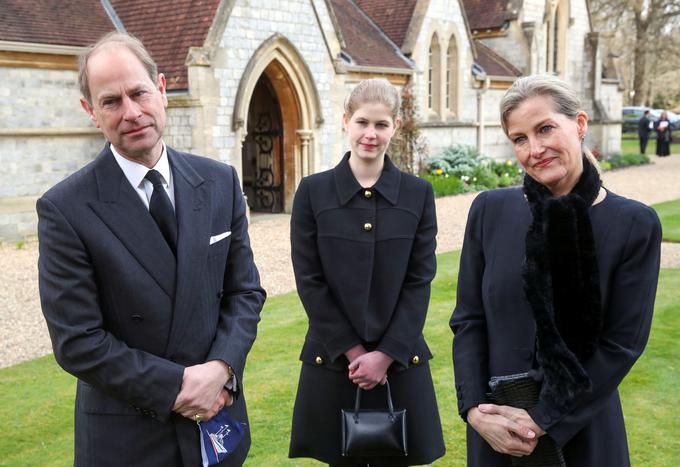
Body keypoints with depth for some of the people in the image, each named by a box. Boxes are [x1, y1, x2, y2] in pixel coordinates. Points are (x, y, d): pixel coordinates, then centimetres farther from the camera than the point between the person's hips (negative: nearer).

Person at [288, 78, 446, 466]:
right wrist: (352, 351, -9)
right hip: (333, 360, 0)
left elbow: (420, 281, -2)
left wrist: (386, 354, -10)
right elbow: (309, 281, -4)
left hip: (400, 359, 1)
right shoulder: (313, 191, -1)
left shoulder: (419, 193, 1)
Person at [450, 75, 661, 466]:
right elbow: (468, 319, -1)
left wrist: (543, 420, -13)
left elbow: (622, 343, -10)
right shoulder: (489, 210, -4)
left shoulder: (635, 224, -10)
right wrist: (475, 409, -12)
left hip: (582, 426, -1)